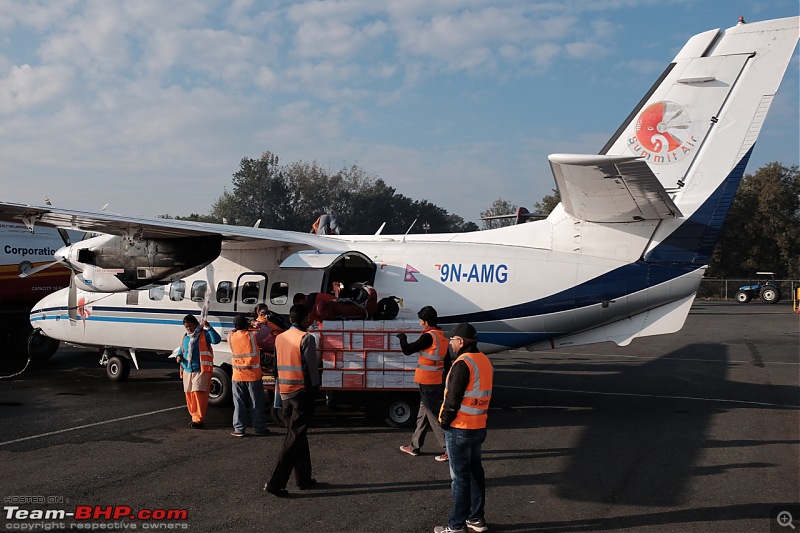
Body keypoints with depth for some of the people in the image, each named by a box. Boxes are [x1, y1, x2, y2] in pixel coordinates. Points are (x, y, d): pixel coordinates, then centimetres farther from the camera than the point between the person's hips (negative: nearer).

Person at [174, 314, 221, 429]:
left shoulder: (204, 334, -5)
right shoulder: (185, 337, 14)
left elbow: (216, 340, -21)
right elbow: (181, 349, 26)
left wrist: (209, 328, -28)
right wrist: (178, 356, 4)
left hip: (201, 370, -7)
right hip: (187, 370, 7)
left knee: (199, 393, -12)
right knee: (189, 394, 9)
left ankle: (198, 419, -8)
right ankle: (194, 416, 21)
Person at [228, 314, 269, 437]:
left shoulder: (231, 337, -4)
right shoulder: (253, 335, -11)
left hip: (237, 377, 2)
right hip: (254, 376, -2)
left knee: (239, 404, 9)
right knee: (256, 404, 7)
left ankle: (239, 429, 10)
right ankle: (259, 428, 14)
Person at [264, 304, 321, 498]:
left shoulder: (279, 338, 9)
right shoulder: (306, 338, -11)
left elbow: (276, 366, 11)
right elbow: (311, 367, -12)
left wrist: (280, 390, 16)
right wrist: (314, 388, 0)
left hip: (284, 393, 7)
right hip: (302, 392, -7)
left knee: (295, 435, 16)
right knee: (295, 437, -3)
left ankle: (304, 479, 22)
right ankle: (275, 482, -8)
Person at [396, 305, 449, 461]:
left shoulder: (429, 337, -19)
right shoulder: (442, 336, 9)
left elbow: (407, 350, -17)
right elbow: (447, 360, 14)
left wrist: (402, 337, 2)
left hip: (428, 382, -9)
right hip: (438, 381, 9)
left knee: (434, 415, -5)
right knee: (423, 413, 17)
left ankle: (448, 449, -4)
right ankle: (415, 446, 28)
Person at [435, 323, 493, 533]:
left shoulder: (463, 364, -20)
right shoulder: (485, 361, 8)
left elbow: (453, 398, -20)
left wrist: (445, 421, -7)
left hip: (459, 429, -8)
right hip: (479, 427, 8)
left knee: (460, 476, -1)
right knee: (475, 472, 16)